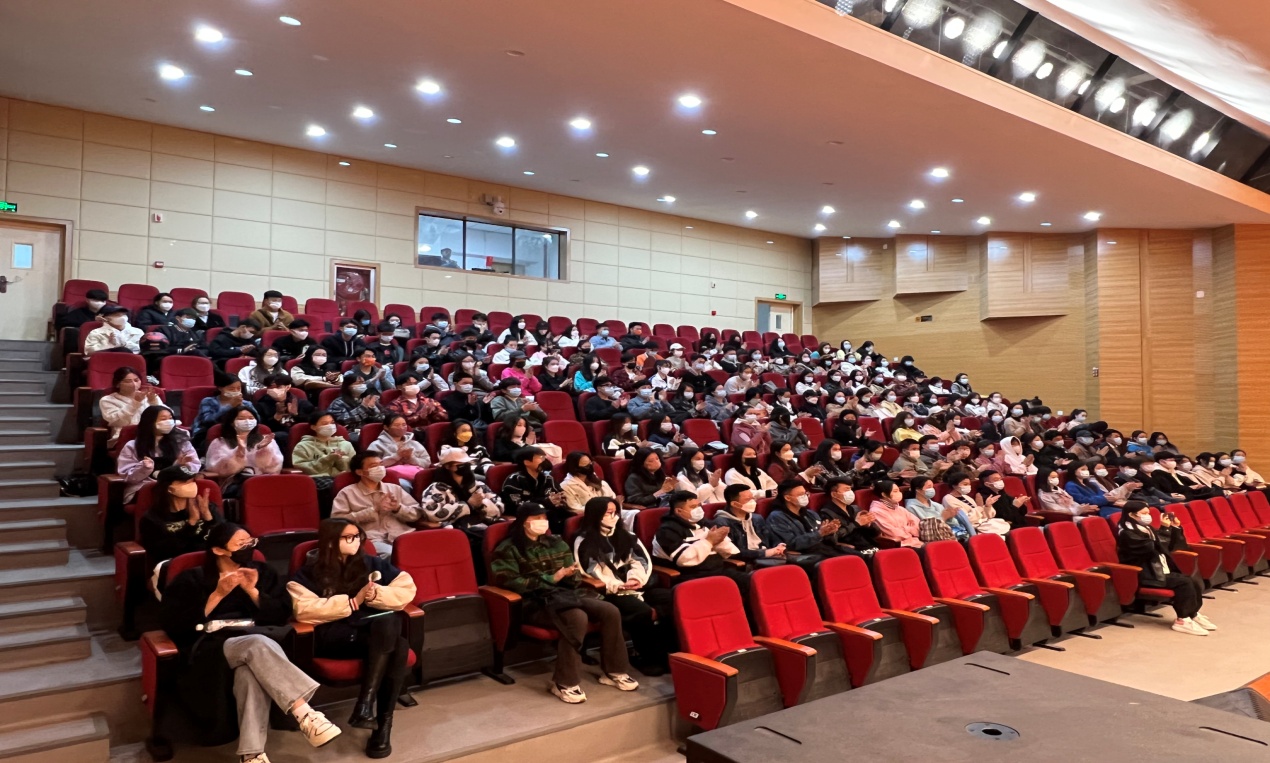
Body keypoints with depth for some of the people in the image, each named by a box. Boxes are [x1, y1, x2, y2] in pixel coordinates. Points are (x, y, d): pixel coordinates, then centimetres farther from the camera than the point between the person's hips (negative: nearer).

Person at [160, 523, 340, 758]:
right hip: (210, 649, -2)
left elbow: (283, 615, 9)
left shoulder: (263, 572, 20)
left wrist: (252, 590, -4)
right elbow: (174, 625, -2)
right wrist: (218, 595, -8)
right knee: (258, 644, -38)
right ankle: (305, 716, -49)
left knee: (250, 672, -38)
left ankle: (251, 753, -44)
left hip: (256, 641, 3)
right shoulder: (191, 579, 12)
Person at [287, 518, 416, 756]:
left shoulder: (371, 563, 14)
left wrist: (376, 595, -9)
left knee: (390, 622, -35)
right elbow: (304, 610, -12)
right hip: (333, 637, -4)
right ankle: (379, 720, -27)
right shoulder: (308, 572, 6)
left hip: (376, 631, 4)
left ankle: (375, 713, -33)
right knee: (394, 642, -32)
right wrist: (353, 602, -13)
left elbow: (407, 590, 9)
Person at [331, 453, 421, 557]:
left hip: (403, 536, 3)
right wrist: (374, 509, -6)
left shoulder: (395, 488, 24)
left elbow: (417, 513, 20)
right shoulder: (347, 493, 13)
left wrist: (398, 508, -2)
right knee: (390, 554, -39)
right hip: (372, 539, -3)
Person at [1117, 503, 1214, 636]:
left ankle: (1193, 615, 12)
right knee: (1184, 582, -22)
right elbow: (1152, 548, -26)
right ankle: (1182, 620, -13)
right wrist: (1165, 529, -23)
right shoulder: (1128, 534, -15)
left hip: (1158, 570, 9)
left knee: (1193, 582, -6)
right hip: (1145, 575, -9)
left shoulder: (1146, 529, 14)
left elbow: (1167, 548, 16)